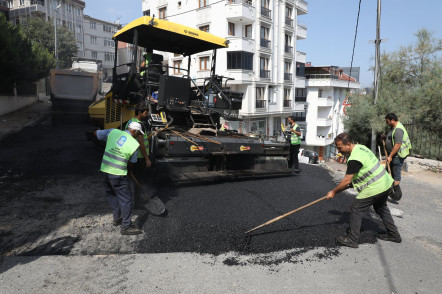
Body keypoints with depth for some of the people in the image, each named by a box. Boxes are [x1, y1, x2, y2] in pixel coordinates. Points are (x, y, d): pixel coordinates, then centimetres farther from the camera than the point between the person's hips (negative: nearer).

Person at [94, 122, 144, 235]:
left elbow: (96, 133, 14)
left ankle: (117, 219, 34)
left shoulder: (113, 132, 1)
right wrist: (128, 170, 24)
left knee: (111, 195, 22)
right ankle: (126, 226, 5)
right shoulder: (134, 144, -9)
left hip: (105, 169, 6)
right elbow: (131, 163, 3)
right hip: (118, 174, -6)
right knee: (126, 199, 2)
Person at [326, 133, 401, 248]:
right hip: (386, 183, 10)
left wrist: (333, 192, -9)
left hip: (375, 188, -10)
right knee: (381, 208, 28)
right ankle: (394, 234, 41)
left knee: (356, 209, -2)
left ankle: (352, 239, 6)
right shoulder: (360, 147, 5)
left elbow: (346, 180, -20)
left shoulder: (354, 159, -26)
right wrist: (351, 184, 12)